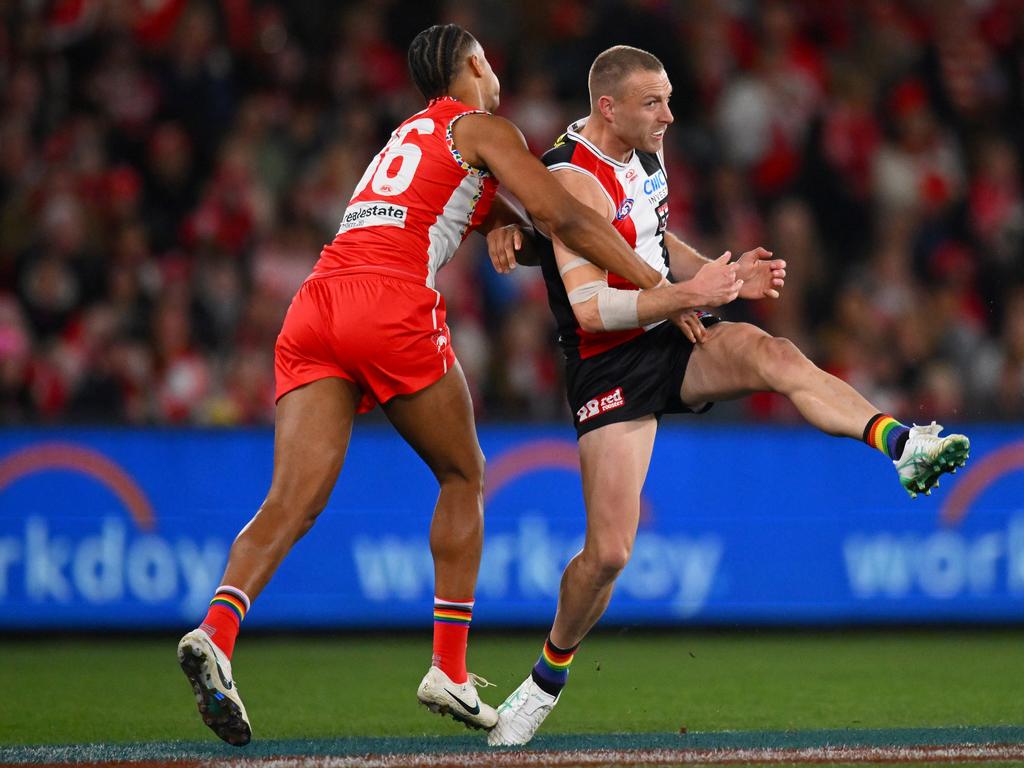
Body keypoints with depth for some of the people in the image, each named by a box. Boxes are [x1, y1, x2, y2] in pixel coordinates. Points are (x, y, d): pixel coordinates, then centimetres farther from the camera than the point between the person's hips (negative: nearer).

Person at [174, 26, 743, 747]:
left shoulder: (407, 136, 35)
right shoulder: (481, 128, 12)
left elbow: (487, 208, 43)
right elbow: (565, 218, 3)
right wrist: (664, 288, 5)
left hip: (315, 303, 6)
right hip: (393, 305, -6)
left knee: (293, 502, -7)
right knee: (462, 475, 13)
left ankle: (216, 630, -31)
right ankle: (450, 670, 11)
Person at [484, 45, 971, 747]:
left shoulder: (645, 149, 7)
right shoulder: (574, 182, -19)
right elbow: (589, 308, -27)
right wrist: (692, 295, -34)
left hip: (675, 341, 6)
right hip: (608, 367, -6)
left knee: (774, 354, -28)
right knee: (608, 551, -10)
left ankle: (901, 445, -49)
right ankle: (549, 676, 15)